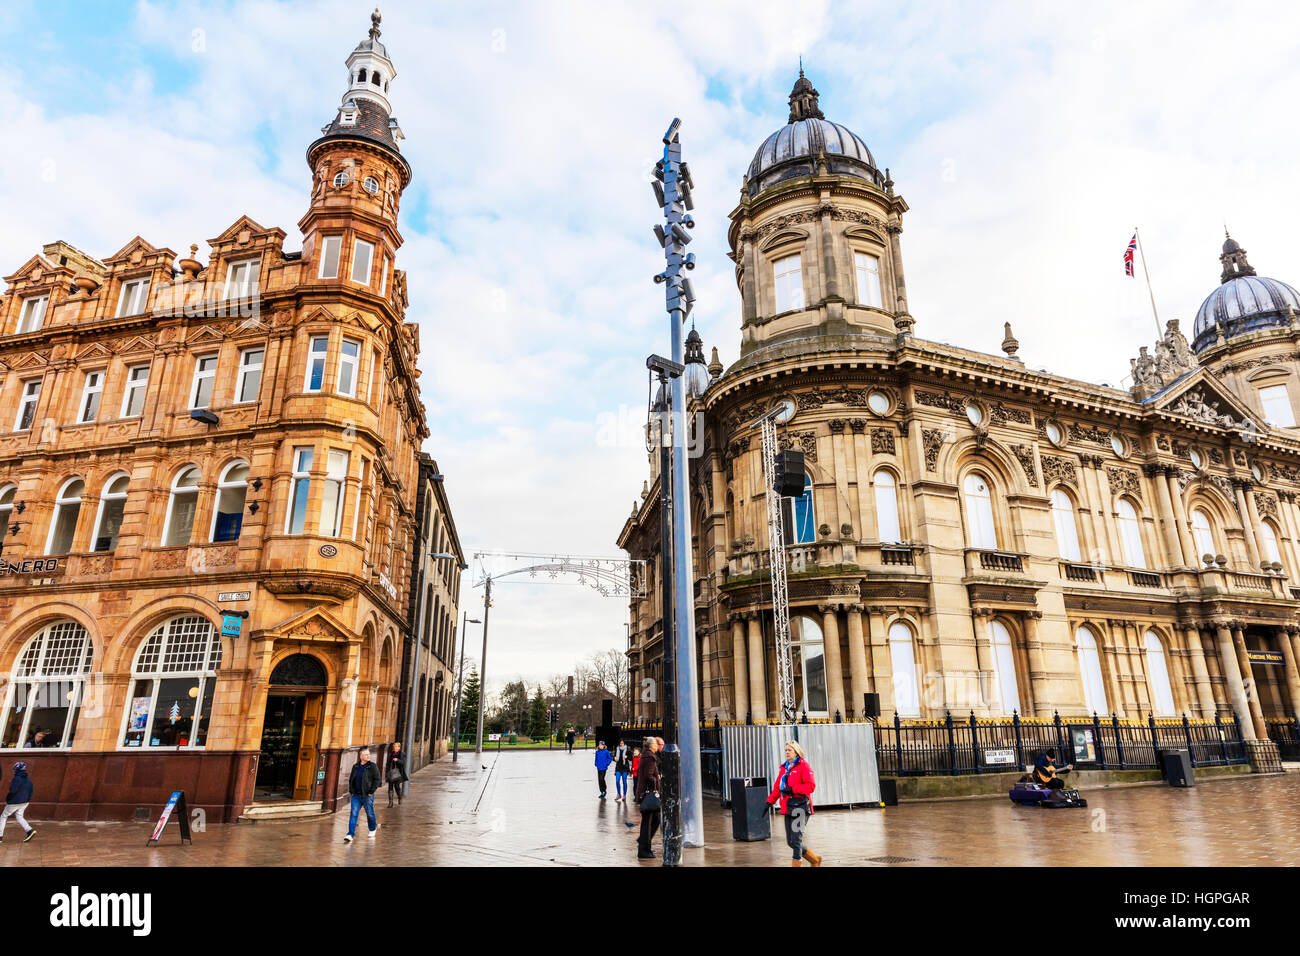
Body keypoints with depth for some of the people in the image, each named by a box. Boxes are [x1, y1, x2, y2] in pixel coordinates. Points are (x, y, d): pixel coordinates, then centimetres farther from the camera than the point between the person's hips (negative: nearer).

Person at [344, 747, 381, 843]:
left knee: (370, 813, 7)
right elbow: (351, 779, 18)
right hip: (356, 795, 3)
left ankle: (373, 829, 32)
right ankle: (350, 835, -6)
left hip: (367, 795, -3)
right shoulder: (355, 767, 8)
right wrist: (351, 790, 5)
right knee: (353, 814, -7)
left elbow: (377, 779, -7)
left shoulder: (373, 767, -4)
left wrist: (371, 791, -12)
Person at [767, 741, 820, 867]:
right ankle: (815, 860, 27)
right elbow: (777, 787, 19)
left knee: (796, 839, -9)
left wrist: (792, 789, -18)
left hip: (800, 806, -7)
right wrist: (769, 802, 10)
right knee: (790, 842, 9)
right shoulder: (783, 768, 16)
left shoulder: (803, 766, -5)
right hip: (788, 807, 7)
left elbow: (811, 786, -13)